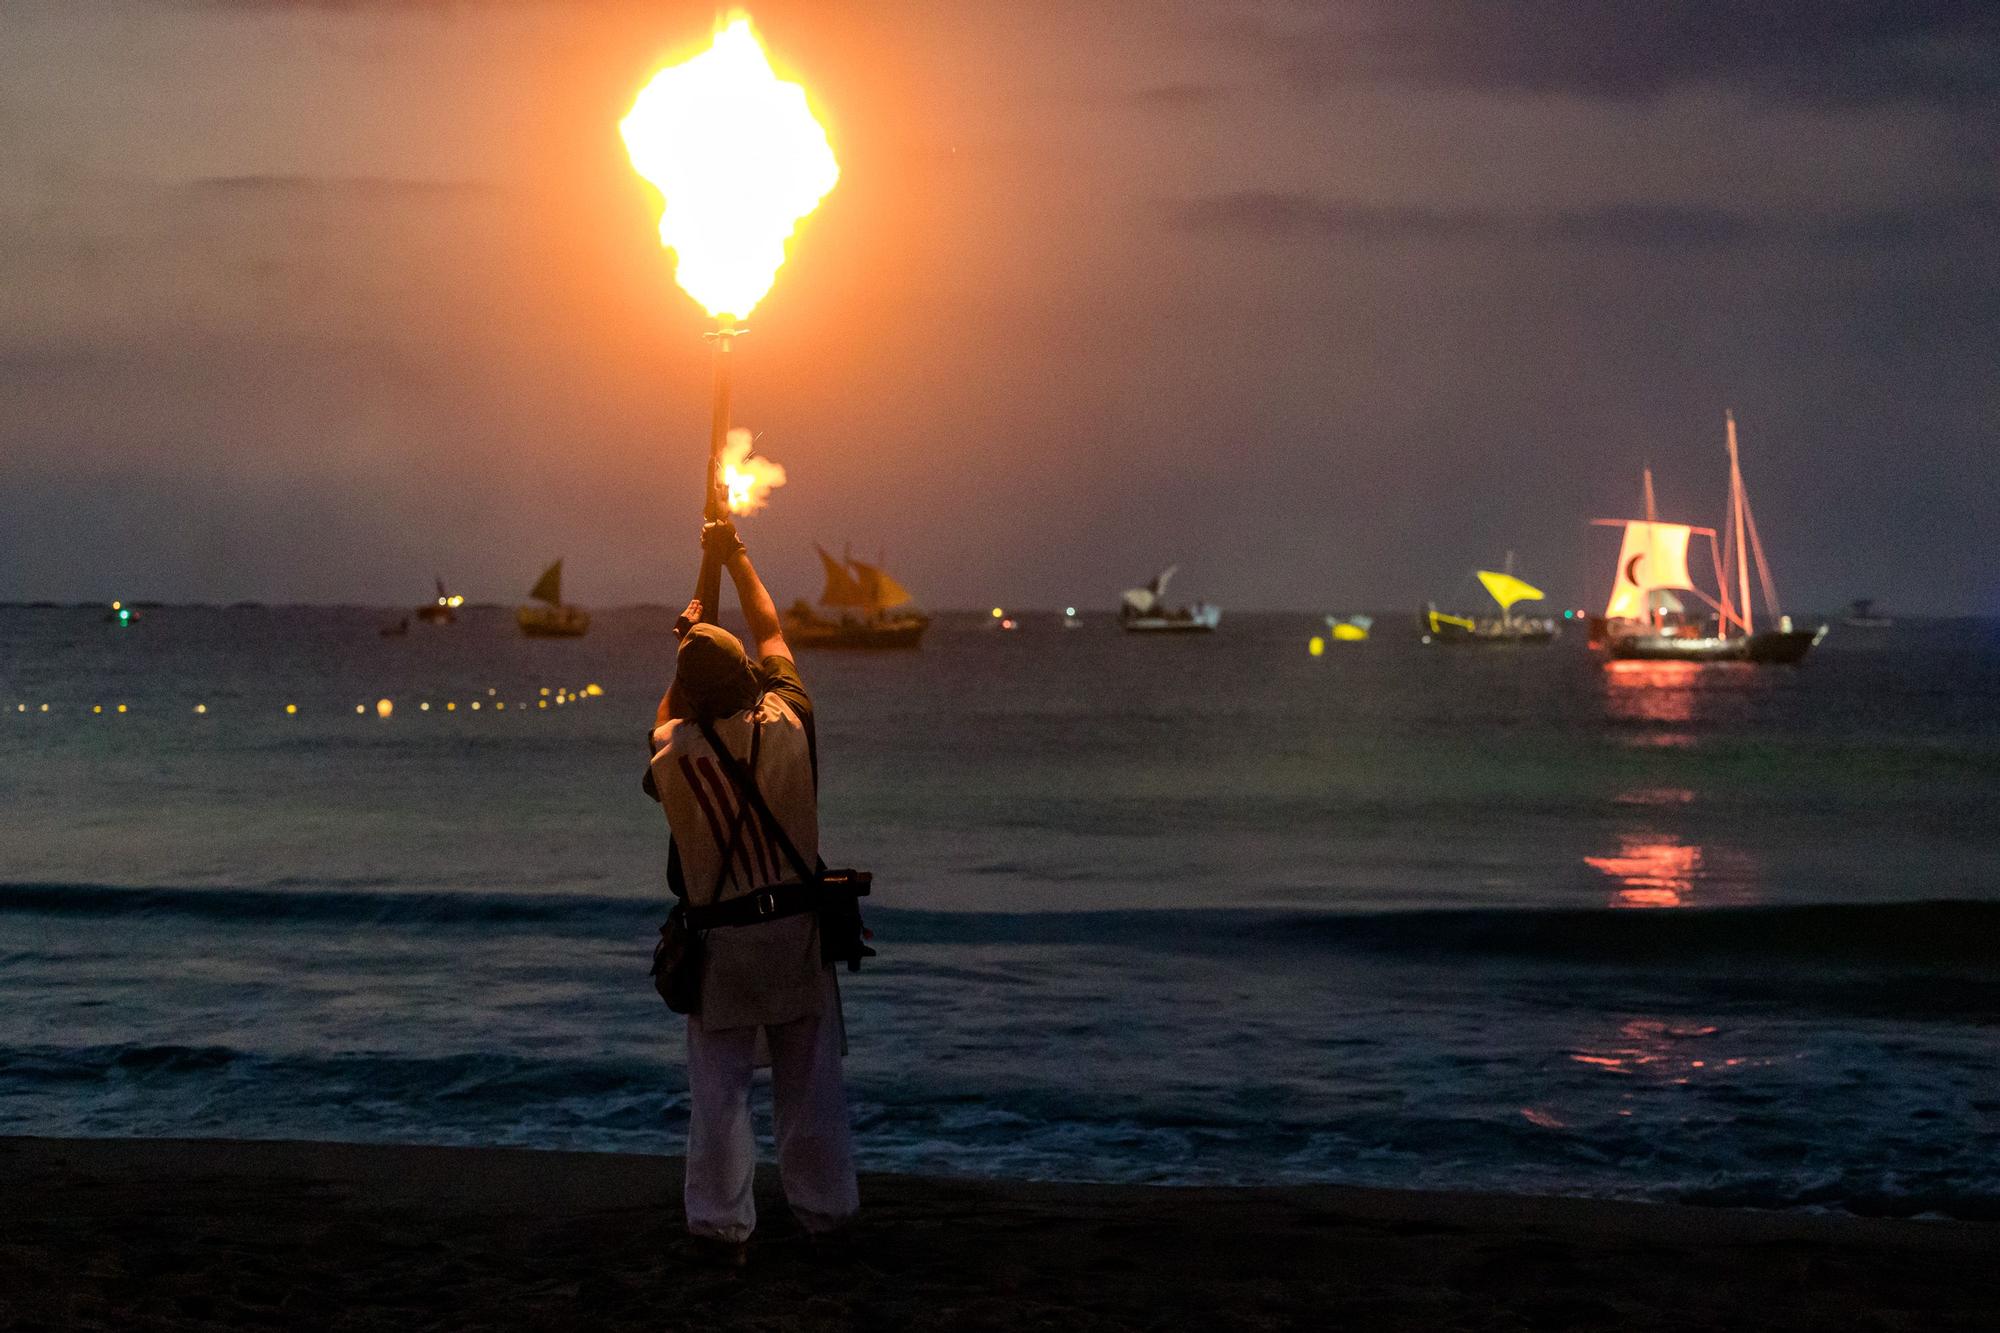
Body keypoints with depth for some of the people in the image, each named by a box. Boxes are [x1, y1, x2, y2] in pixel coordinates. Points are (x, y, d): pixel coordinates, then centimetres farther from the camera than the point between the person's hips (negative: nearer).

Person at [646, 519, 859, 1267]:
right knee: (811, 1079, 10)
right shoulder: (788, 723, -11)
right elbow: (772, 634, 8)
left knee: (719, 1085, 6)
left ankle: (722, 1225, 7)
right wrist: (735, 558, 19)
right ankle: (825, 1211, 18)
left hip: (721, 935, -1)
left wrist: (686, 654, 22)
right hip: (797, 924, 2)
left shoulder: (674, 756, -13)